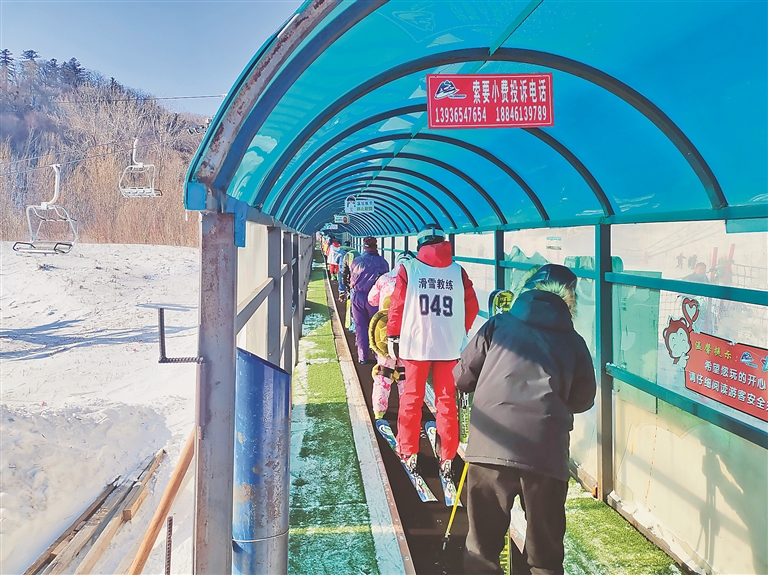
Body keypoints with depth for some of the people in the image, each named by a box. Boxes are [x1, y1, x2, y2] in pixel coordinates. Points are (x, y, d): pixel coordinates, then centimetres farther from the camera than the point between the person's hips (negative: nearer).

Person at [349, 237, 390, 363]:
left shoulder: (355, 262, -3)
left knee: (360, 326, 8)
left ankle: (362, 356, 10)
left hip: (358, 297, 0)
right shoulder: (382, 262, -3)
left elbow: (351, 280, 4)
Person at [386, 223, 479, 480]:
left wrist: (393, 335, 8)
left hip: (415, 344, -1)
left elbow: (397, 305, -4)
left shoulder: (408, 269, -4)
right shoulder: (457, 271, 2)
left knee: (411, 399, 12)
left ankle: (409, 453, 20)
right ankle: (447, 458, 14)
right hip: (450, 346, 2)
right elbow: (472, 306, 4)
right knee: (446, 401, 10)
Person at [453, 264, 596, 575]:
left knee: (482, 547, 13)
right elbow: (583, 400, 17)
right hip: (546, 452, 1)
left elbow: (462, 378, 9)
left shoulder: (498, 325, 9)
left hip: (490, 445, 0)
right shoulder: (574, 342, 12)